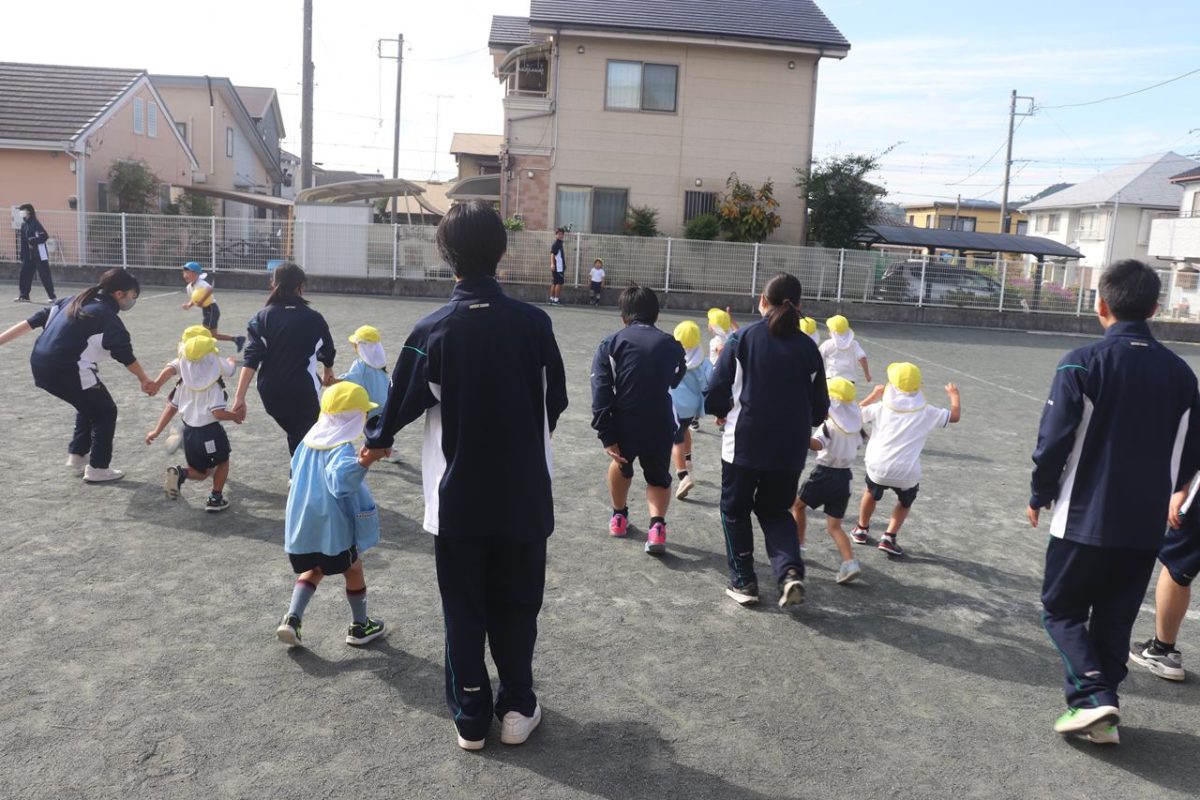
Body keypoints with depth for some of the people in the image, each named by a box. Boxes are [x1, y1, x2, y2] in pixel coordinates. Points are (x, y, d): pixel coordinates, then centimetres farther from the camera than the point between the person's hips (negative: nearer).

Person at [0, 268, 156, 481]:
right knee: (105, 411, 10)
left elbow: (31, 322, 15)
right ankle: (98, 468, 13)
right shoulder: (108, 319, -8)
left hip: (40, 364, 8)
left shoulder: (73, 301, 14)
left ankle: (77, 456, 31)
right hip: (66, 371, -8)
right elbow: (126, 356, -9)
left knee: (90, 405, 27)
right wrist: (144, 380, 4)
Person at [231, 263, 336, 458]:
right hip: (302, 392, -3)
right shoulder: (312, 317, -1)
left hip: (270, 392, 3)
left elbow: (251, 360, -10)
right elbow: (327, 351, 16)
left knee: (295, 436, 25)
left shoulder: (263, 317, -1)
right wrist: (328, 374, 37)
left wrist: (239, 396, -11)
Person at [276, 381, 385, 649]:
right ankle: (360, 627, 27)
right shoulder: (341, 449, -22)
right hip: (332, 526, -7)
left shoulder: (310, 438, 4)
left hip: (302, 524, 7)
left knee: (313, 570, 24)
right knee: (353, 569, 14)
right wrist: (364, 461, -55)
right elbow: (342, 480, -42)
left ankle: (291, 619, 8)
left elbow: (296, 468, 21)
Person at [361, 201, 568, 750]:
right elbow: (556, 400, 1)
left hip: (459, 496, 0)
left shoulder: (432, 330, -11)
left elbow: (404, 401, 1)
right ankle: (517, 708, 25)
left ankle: (470, 717, 23)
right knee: (516, 606, 15)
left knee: (464, 610, 13)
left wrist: (378, 442, 22)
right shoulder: (533, 323, -10)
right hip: (523, 494, 0)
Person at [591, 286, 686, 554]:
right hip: (660, 427, 0)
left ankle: (619, 517, 46)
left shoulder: (611, 344, 3)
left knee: (621, 464, 32)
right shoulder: (672, 345, 8)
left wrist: (607, 436, -7)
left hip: (624, 426, 0)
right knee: (659, 478, 23)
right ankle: (657, 524, -1)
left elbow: (601, 391, -6)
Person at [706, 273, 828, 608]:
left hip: (745, 442, -3)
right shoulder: (807, 347, 0)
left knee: (735, 510, 17)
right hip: (790, 449, 3)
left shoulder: (742, 338, -7)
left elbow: (716, 392, -7)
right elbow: (819, 407, 5)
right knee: (776, 511, 20)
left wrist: (723, 412, 14)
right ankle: (791, 571, -1)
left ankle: (743, 581, 19)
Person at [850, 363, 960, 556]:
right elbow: (955, 415, 12)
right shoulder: (926, 413, 0)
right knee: (905, 502, 27)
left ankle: (862, 530, 43)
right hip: (907, 474, -1)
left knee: (871, 493, 31)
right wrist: (955, 396, 30)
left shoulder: (881, 408, 0)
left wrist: (874, 395, 28)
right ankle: (889, 537, 16)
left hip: (878, 467, 1)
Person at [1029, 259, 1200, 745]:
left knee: (1061, 609, 11)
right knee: (1114, 620, 16)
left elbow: (1054, 440, -14)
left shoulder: (1083, 362, -13)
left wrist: (1039, 496, 1)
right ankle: (1101, 711, 21)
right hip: (1146, 525, 5)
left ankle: (1093, 696, -5)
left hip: (1085, 517, -4)